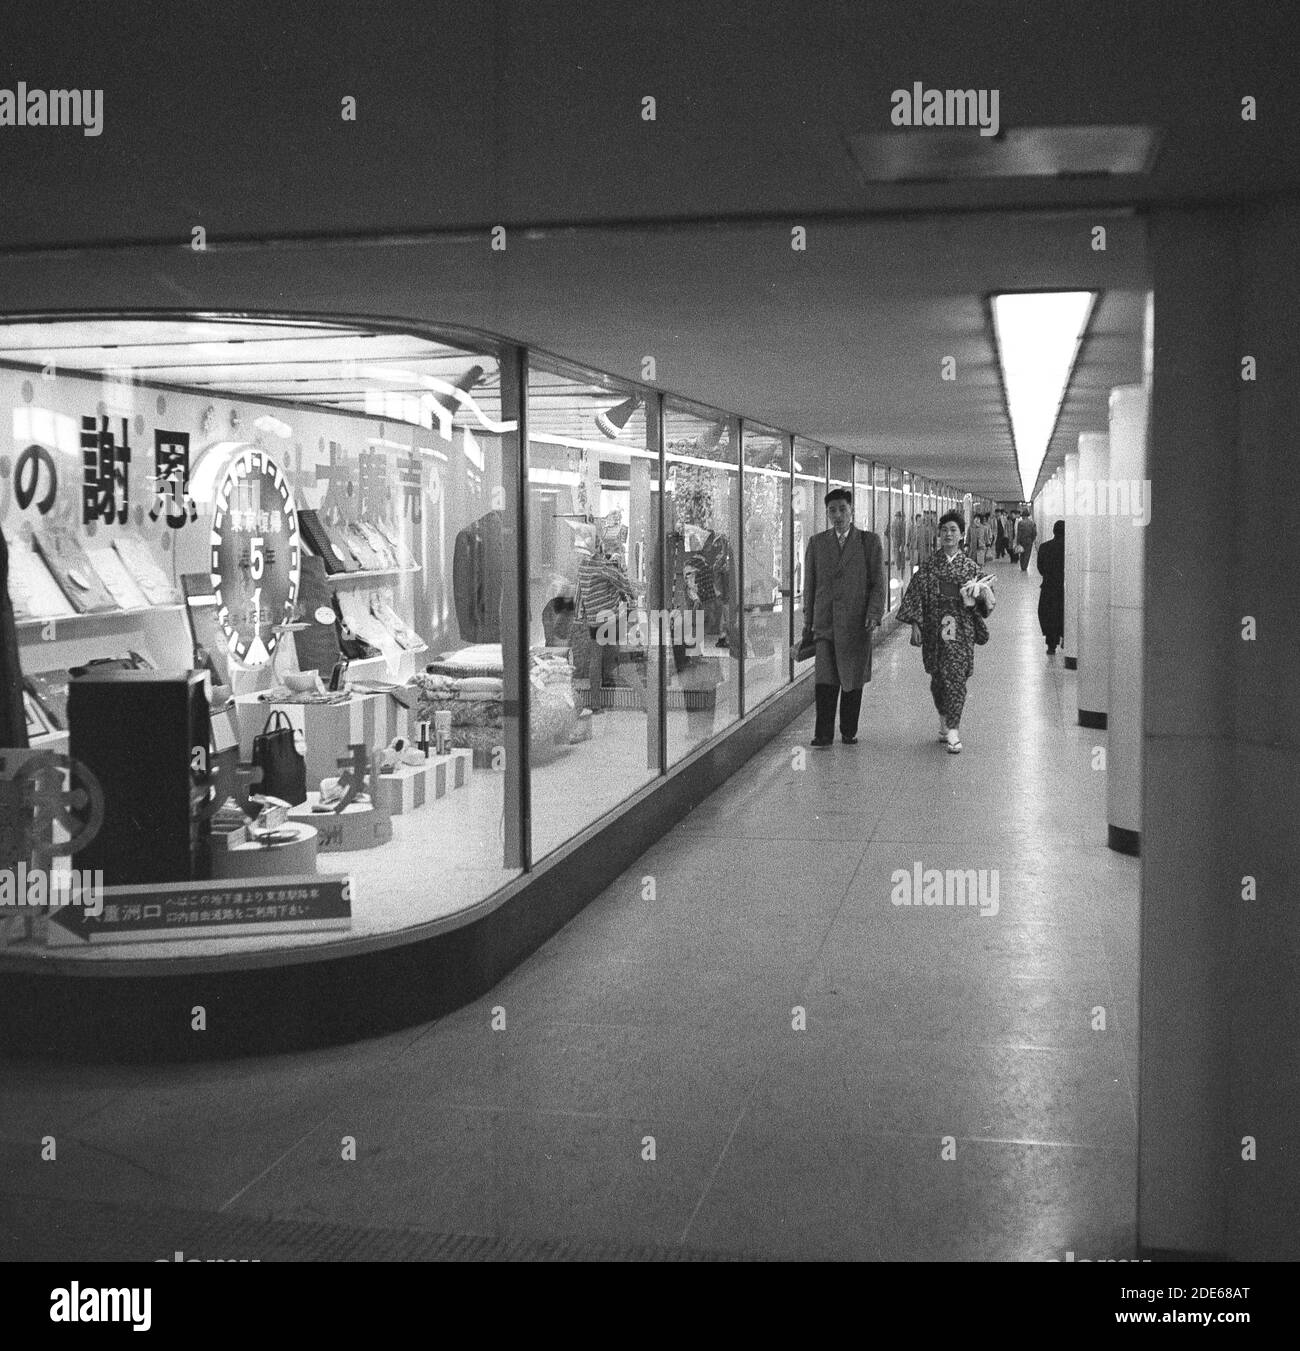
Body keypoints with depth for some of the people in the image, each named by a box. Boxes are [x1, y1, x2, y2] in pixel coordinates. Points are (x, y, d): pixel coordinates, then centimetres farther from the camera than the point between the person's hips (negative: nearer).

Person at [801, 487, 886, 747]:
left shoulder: (869, 542, 5)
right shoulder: (816, 543, 10)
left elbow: (878, 583, 3)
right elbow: (809, 586, 11)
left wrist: (874, 613, -11)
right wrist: (808, 623, 8)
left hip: (856, 623, -1)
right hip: (824, 623, 1)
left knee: (853, 679, 6)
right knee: (824, 680, -6)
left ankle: (849, 732, 18)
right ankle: (823, 734, -2)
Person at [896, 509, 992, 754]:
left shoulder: (970, 567, 4)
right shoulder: (929, 565, 4)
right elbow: (916, 594, 2)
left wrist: (975, 600, -11)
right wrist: (915, 624, -5)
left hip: (961, 629, -1)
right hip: (934, 628, 1)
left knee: (956, 676, -8)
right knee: (938, 676, 8)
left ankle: (952, 730, -10)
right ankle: (945, 721, 27)